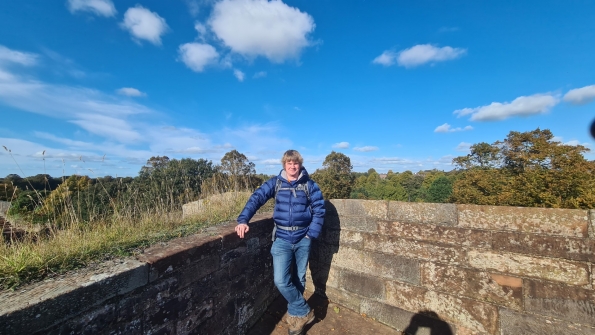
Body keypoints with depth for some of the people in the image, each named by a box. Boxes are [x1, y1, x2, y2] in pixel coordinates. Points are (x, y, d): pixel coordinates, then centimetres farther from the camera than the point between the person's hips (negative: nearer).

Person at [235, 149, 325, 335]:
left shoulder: (309, 185, -3)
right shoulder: (275, 183, -2)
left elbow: (319, 209, -3)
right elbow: (257, 198, -9)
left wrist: (311, 234, -9)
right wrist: (243, 220, -23)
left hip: (302, 239, 0)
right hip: (282, 239, 0)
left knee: (299, 280, 15)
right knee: (281, 281, -5)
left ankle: (296, 314, 40)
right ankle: (304, 312, 19)